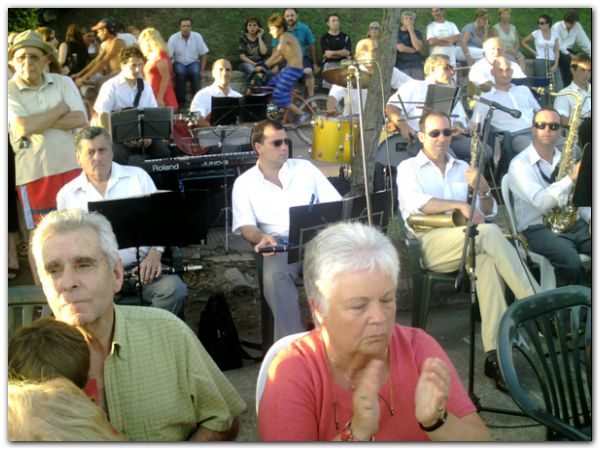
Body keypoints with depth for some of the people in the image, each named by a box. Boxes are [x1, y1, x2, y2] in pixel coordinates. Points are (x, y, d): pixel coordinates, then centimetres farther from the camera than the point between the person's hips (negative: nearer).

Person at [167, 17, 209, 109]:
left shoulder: (197, 37, -6)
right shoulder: (173, 38, -10)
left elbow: (204, 54, -1)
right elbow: (168, 57, -11)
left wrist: (202, 70, -9)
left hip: (193, 63, 1)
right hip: (179, 63, -1)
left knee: (196, 73, -32)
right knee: (180, 73, -34)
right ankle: (181, 102, -24)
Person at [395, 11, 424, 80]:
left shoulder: (417, 33, 14)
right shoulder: (397, 33, 5)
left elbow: (418, 47, -5)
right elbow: (401, 48, -9)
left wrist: (411, 31, -3)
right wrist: (415, 50, 3)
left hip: (416, 66, 3)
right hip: (402, 66, -3)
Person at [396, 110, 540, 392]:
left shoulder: (462, 168, 24)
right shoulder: (408, 168, 12)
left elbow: (488, 213, 19)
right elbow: (415, 203, -10)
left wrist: (483, 190, -3)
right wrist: (460, 205, -19)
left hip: (465, 244, 4)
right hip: (429, 245, -4)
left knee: (488, 259, -33)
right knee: (491, 233, -30)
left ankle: (494, 354, -40)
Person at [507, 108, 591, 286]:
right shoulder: (519, 164, -5)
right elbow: (540, 202, -21)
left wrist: (590, 218, -3)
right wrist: (571, 178, -28)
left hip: (575, 225, 6)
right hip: (538, 229, -6)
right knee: (571, 262, -33)